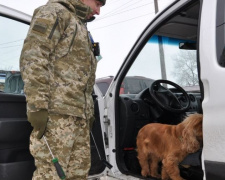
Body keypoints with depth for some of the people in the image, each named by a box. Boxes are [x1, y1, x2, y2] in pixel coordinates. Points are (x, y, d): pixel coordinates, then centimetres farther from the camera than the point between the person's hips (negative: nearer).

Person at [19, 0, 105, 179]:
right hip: (56, 111, -9)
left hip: (79, 113, 9)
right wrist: (37, 105, -22)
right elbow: (32, 58, -14)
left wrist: (88, 112, 23)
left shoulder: (80, 27, 28)